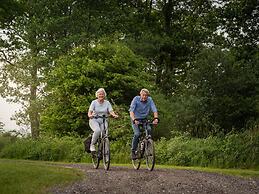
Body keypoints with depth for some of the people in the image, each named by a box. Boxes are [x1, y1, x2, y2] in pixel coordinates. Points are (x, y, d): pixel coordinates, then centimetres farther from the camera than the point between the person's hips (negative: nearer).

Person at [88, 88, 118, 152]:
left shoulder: (107, 103, 3)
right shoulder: (94, 102, -2)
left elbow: (111, 111, -9)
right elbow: (90, 111, -11)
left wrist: (114, 115, -32)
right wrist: (90, 115, -35)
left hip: (103, 121, 2)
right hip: (94, 120, -2)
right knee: (97, 130, -33)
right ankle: (92, 145, -12)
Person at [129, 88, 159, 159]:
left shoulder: (149, 100, -11)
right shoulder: (136, 99, -18)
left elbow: (154, 110, -18)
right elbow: (131, 111, -26)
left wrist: (156, 118, -37)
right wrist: (134, 119, -43)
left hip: (144, 119, 3)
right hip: (135, 119, -3)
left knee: (149, 130, -24)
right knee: (137, 134, -23)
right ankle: (133, 151, -8)